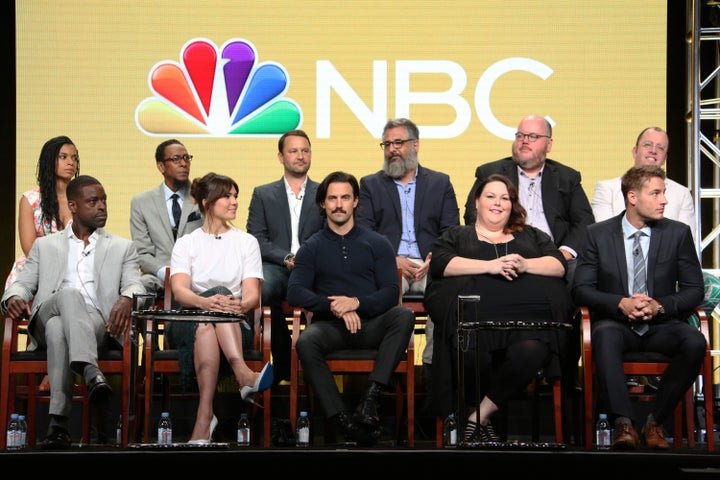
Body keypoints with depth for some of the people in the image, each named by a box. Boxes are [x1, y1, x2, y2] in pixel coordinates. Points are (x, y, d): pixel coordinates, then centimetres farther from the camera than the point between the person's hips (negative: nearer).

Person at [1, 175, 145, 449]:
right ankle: (91, 372, -58)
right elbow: (23, 283, 17)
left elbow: (135, 285, 8)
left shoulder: (122, 248, 23)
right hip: (46, 321, 0)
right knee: (68, 295, -38)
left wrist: (127, 299, -19)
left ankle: (58, 423, -52)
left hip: (97, 323, 0)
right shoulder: (45, 246, 26)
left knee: (59, 328, -38)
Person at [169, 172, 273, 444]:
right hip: (189, 322, 0)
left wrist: (241, 304, -26)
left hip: (235, 325, 0)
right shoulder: (186, 243, 12)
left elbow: (253, 294, 1)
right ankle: (244, 376, -57)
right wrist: (206, 302, -31)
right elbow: (179, 290, -7)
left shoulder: (246, 242, 15)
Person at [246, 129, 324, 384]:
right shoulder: (263, 194, 17)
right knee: (261, 287, -36)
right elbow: (256, 239, 6)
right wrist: (286, 258, -11)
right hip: (276, 267, 1)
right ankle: (283, 360, -21)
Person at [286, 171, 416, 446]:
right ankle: (341, 420, -38)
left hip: (371, 323, 0)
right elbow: (295, 293, 1)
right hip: (330, 326, 0)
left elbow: (391, 292, 4)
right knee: (305, 342, -34)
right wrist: (335, 307, -15)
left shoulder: (377, 244, 15)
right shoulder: (311, 248, 15)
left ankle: (370, 398, -40)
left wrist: (357, 303, -16)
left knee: (404, 316, -31)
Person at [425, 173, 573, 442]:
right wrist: (489, 266, -5)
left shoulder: (533, 236, 33)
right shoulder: (456, 236, 28)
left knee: (531, 351, -35)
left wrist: (525, 265, -4)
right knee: (472, 355, -37)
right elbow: (440, 264, 7)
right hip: (475, 315, -2)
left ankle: (479, 418, -22)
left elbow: (559, 266, 17)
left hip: (528, 316, 2)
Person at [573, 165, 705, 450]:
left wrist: (661, 306, -14)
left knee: (695, 342, -32)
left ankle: (655, 421, -20)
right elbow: (581, 289, 0)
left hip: (661, 324, 1)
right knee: (605, 336, -37)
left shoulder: (678, 233, 6)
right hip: (616, 323, -1)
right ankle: (623, 423, -37)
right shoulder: (598, 235, 4)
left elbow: (694, 290, 5)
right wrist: (621, 304, -17)